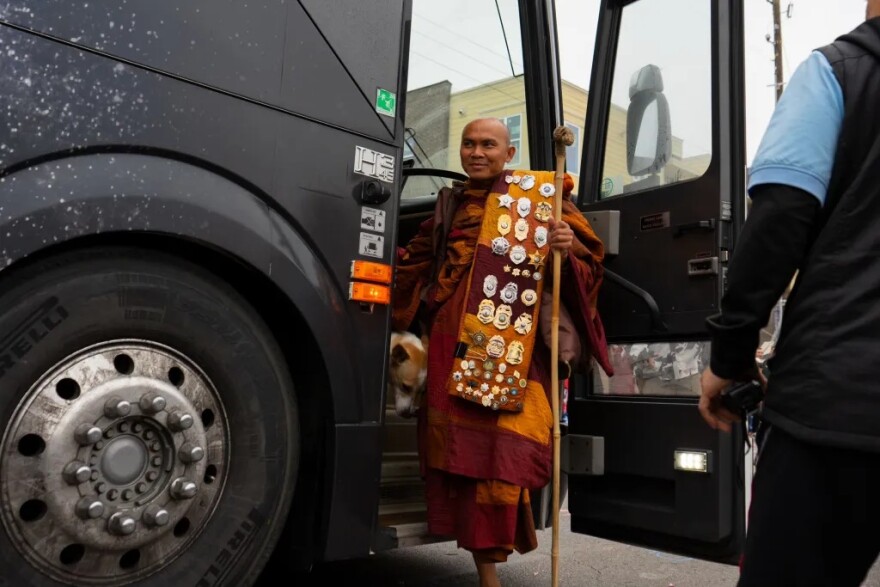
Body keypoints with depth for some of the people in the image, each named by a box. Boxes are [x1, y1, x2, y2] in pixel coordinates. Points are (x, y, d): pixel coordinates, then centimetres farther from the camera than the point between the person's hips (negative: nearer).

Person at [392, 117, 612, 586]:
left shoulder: (541, 195, 7)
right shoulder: (451, 204, 21)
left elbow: (590, 251, 2)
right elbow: (416, 261, 33)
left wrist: (570, 246, -19)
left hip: (511, 341, -4)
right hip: (454, 338, 4)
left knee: (505, 441, -16)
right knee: (461, 442, 3)